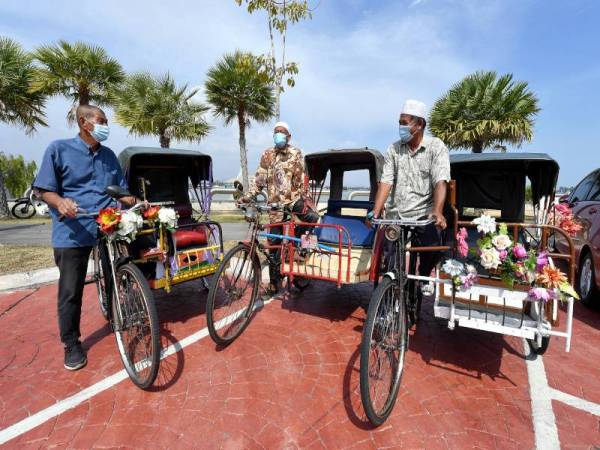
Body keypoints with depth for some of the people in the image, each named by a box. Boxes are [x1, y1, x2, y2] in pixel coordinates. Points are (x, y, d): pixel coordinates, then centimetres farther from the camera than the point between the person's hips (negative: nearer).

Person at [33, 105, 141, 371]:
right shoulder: (59, 149, 0)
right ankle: (72, 345, 17)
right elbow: (44, 190, -2)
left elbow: (121, 191, 17)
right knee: (70, 291, 2)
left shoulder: (109, 155, 14)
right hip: (73, 232, -3)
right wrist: (61, 201, -23)